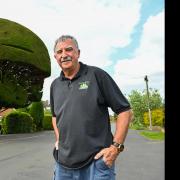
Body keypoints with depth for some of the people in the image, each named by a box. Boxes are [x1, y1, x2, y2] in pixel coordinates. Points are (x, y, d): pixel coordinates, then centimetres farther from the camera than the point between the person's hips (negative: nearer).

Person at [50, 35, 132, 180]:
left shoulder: (96, 75, -7)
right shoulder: (55, 85, 9)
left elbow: (125, 111, -7)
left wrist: (116, 146, -14)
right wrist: (58, 139, 11)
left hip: (97, 161, -5)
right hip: (63, 162, 5)